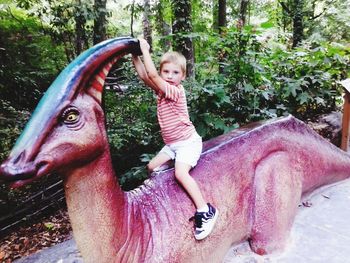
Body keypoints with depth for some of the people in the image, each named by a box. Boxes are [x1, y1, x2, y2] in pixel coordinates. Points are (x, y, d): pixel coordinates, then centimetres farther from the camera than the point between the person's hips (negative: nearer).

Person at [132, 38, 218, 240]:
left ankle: (205, 211, -20)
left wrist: (145, 51, -19)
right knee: (152, 167, 10)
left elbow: (152, 75, -26)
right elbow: (144, 76, -1)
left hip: (187, 142, -9)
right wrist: (136, 56, -7)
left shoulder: (176, 91, -20)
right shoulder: (162, 89, 4)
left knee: (181, 173, -27)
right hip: (172, 144, 9)